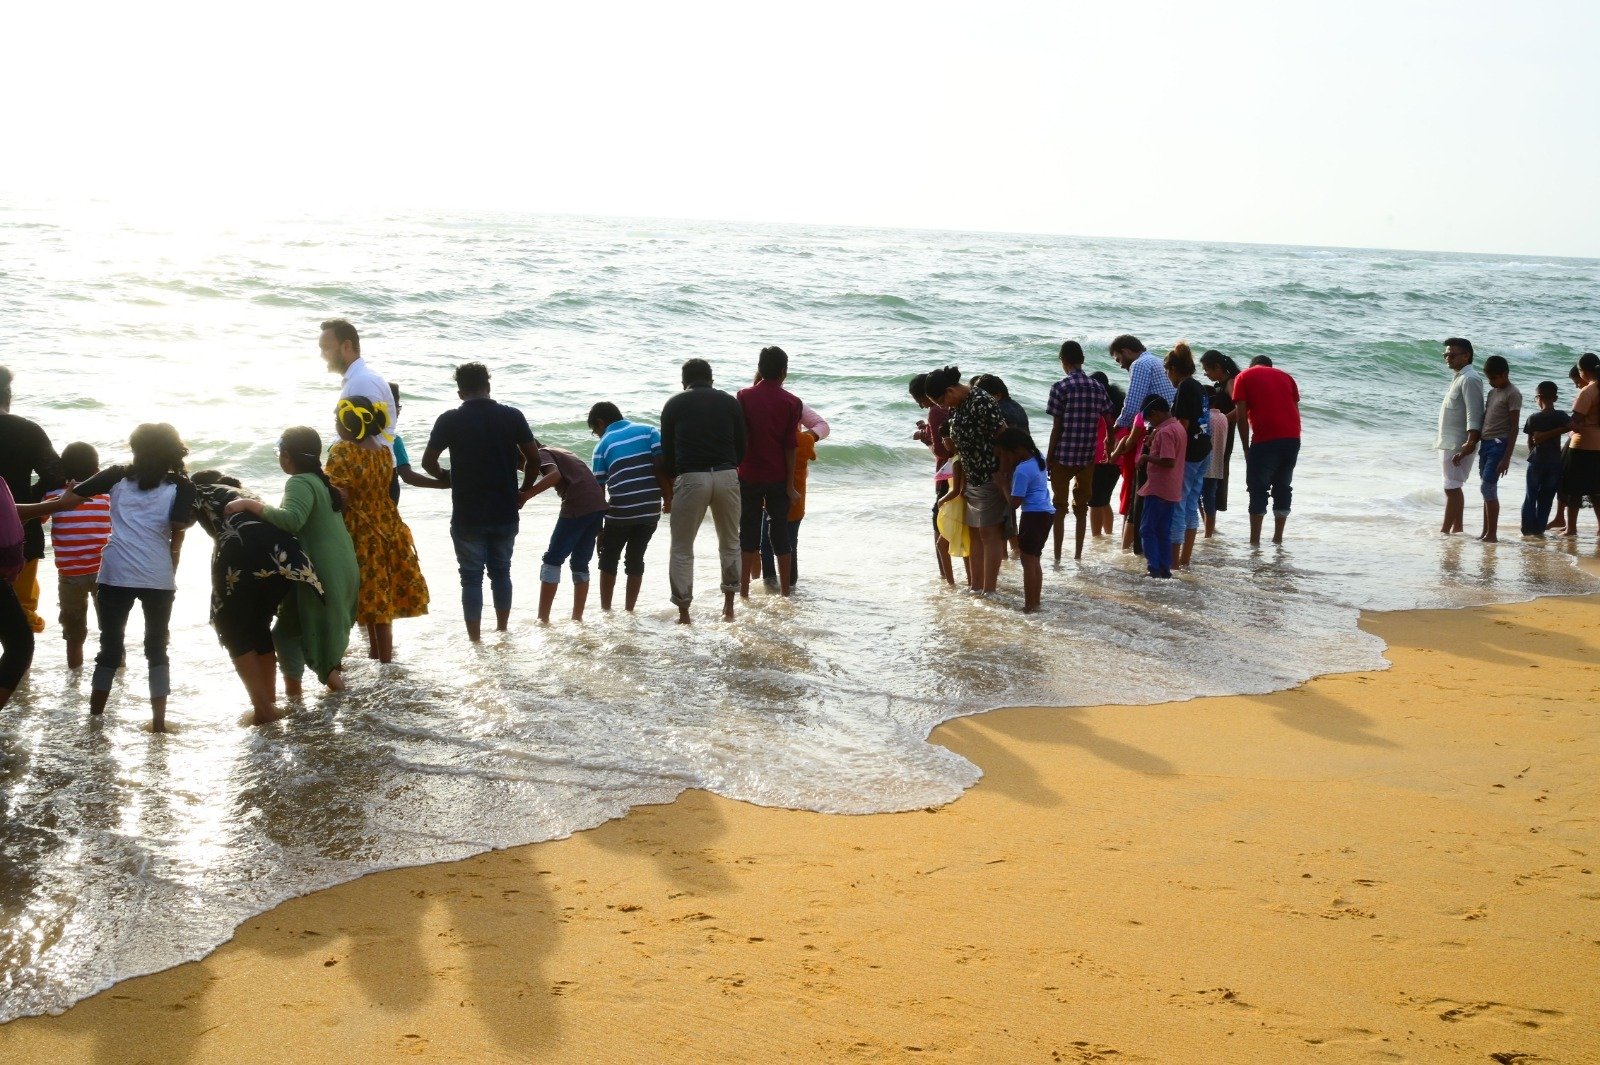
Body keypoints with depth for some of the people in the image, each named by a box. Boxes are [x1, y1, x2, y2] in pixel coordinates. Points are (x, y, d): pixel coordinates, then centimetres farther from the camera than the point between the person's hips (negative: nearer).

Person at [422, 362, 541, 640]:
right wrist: (523, 491, 14)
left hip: (468, 516, -2)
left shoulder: (450, 420, -6)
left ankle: (475, 641, 5)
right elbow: (533, 459, -2)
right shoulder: (512, 416, -1)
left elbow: (428, 462, -1)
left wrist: (444, 476, 20)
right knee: (501, 572, 18)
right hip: (505, 513, 2)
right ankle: (502, 633, 27)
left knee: (471, 577, 5)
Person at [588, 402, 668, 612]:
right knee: (635, 559, 15)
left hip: (620, 512, -2)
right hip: (650, 510, 2)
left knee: (609, 559, 16)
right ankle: (629, 611, 17)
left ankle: (605, 611, 17)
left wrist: (598, 527, 10)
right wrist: (668, 498, 2)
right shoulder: (649, 430, 9)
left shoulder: (603, 445, 6)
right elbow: (661, 466, -4)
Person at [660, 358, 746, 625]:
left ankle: (683, 613, 5)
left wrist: (672, 482, 24)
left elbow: (667, 452, 10)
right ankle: (728, 607, 21)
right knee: (730, 543, 19)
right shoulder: (730, 402, 11)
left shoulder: (674, 405, 9)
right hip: (726, 476, 2)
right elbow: (741, 449, 12)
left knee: (682, 549, 8)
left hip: (690, 478, -2)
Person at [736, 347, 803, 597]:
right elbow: (790, 446, -6)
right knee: (780, 532, 9)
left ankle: (744, 592, 8)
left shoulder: (745, 396, -4)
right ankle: (784, 591, 13)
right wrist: (790, 485, -2)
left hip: (749, 476, 0)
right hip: (778, 478, 0)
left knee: (748, 533, 8)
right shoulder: (791, 402, -5)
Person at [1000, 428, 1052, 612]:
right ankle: (1035, 601, 21)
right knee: (1034, 560, 17)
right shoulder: (1038, 458, 7)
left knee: (1028, 561, -1)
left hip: (1034, 516, -9)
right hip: (1047, 514, 9)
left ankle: (1029, 605, 1)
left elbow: (1015, 502, -19)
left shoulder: (1022, 470, -20)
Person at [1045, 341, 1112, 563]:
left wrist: (1049, 458, -2)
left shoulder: (1060, 388, -10)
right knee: (1081, 506, 13)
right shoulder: (1098, 387, 3)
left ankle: (1058, 555, 6)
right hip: (1087, 457, 4)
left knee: (1059, 506, 6)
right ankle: (1078, 554, 16)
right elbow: (1109, 422, 3)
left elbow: (1056, 427, -10)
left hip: (1063, 455, -4)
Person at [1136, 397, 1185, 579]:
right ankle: (1165, 568, 12)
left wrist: (1147, 457, -14)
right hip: (1172, 490, 9)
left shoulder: (1164, 432, -18)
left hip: (1158, 489, -9)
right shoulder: (1179, 427, 12)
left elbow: (1168, 461, -26)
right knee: (1164, 531, 12)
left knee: (1147, 529, -3)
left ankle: (1154, 567, -6)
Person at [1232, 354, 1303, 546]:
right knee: (1283, 487, 14)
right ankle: (1278, 538, 17)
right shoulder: (1285, 376, 22)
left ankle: (1255, 541, 0)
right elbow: (1296, 410, 17)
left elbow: (1241, 417, 1)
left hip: (1266, 439, -4)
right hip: (1293, 437, 5)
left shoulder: (1244, 377, 10)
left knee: (1258, 489, 2)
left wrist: (1246, 449, 6)